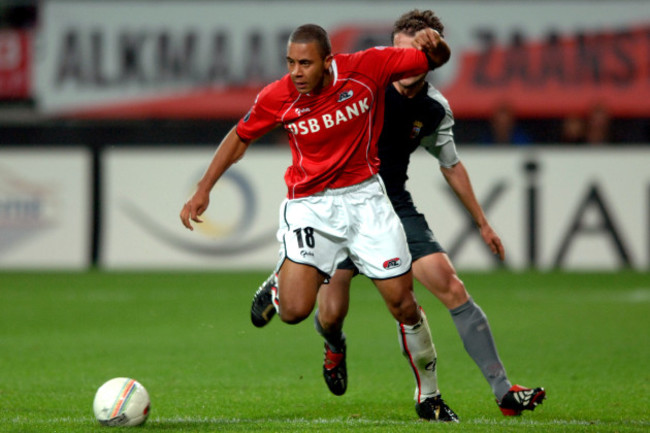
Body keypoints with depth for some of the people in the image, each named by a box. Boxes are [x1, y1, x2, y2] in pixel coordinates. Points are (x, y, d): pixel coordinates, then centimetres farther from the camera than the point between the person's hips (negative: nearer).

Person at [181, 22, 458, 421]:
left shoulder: (367, 68, -14)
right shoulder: (277, 98, -12)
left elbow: (436, 60, -2)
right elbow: (240, 138, 7)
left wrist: (434, 44, -26)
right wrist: (203, 190, 5)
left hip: (364, 197, 1)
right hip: (309, 204, -1)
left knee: (403, 302, -3)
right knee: (294, 311, -17)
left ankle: (429, 396, 18)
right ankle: (281, 279, 22)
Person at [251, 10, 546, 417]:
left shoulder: (436, 109, 0)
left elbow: (451, 165, 16)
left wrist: (483, 223, 21)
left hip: (396, 207, 3)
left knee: (451, 287, -12)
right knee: (331, 315, -9)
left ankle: (503, 391, -10)